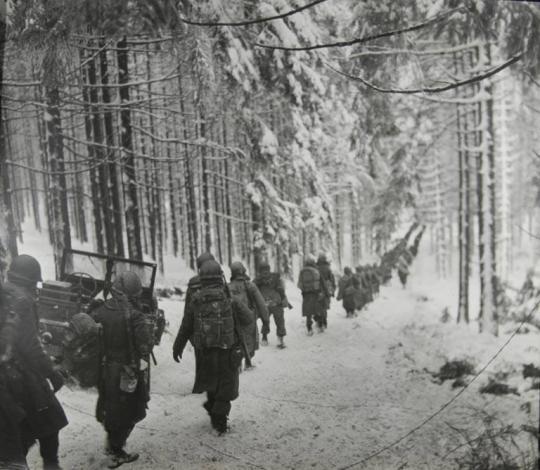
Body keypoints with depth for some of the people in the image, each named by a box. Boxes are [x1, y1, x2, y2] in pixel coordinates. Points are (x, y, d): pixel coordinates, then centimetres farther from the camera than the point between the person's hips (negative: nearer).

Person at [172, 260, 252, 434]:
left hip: (204, 353, 3)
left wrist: (177, 348, 16)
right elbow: (248, 319, -5)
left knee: (211, 384, 25)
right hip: (227, 352, -3)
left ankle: (212, 410, 36)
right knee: (225, 388, 12)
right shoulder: (228, 299, -12)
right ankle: (219, 422, 13)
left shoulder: (194, 300, -5)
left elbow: (185, 328, 2)